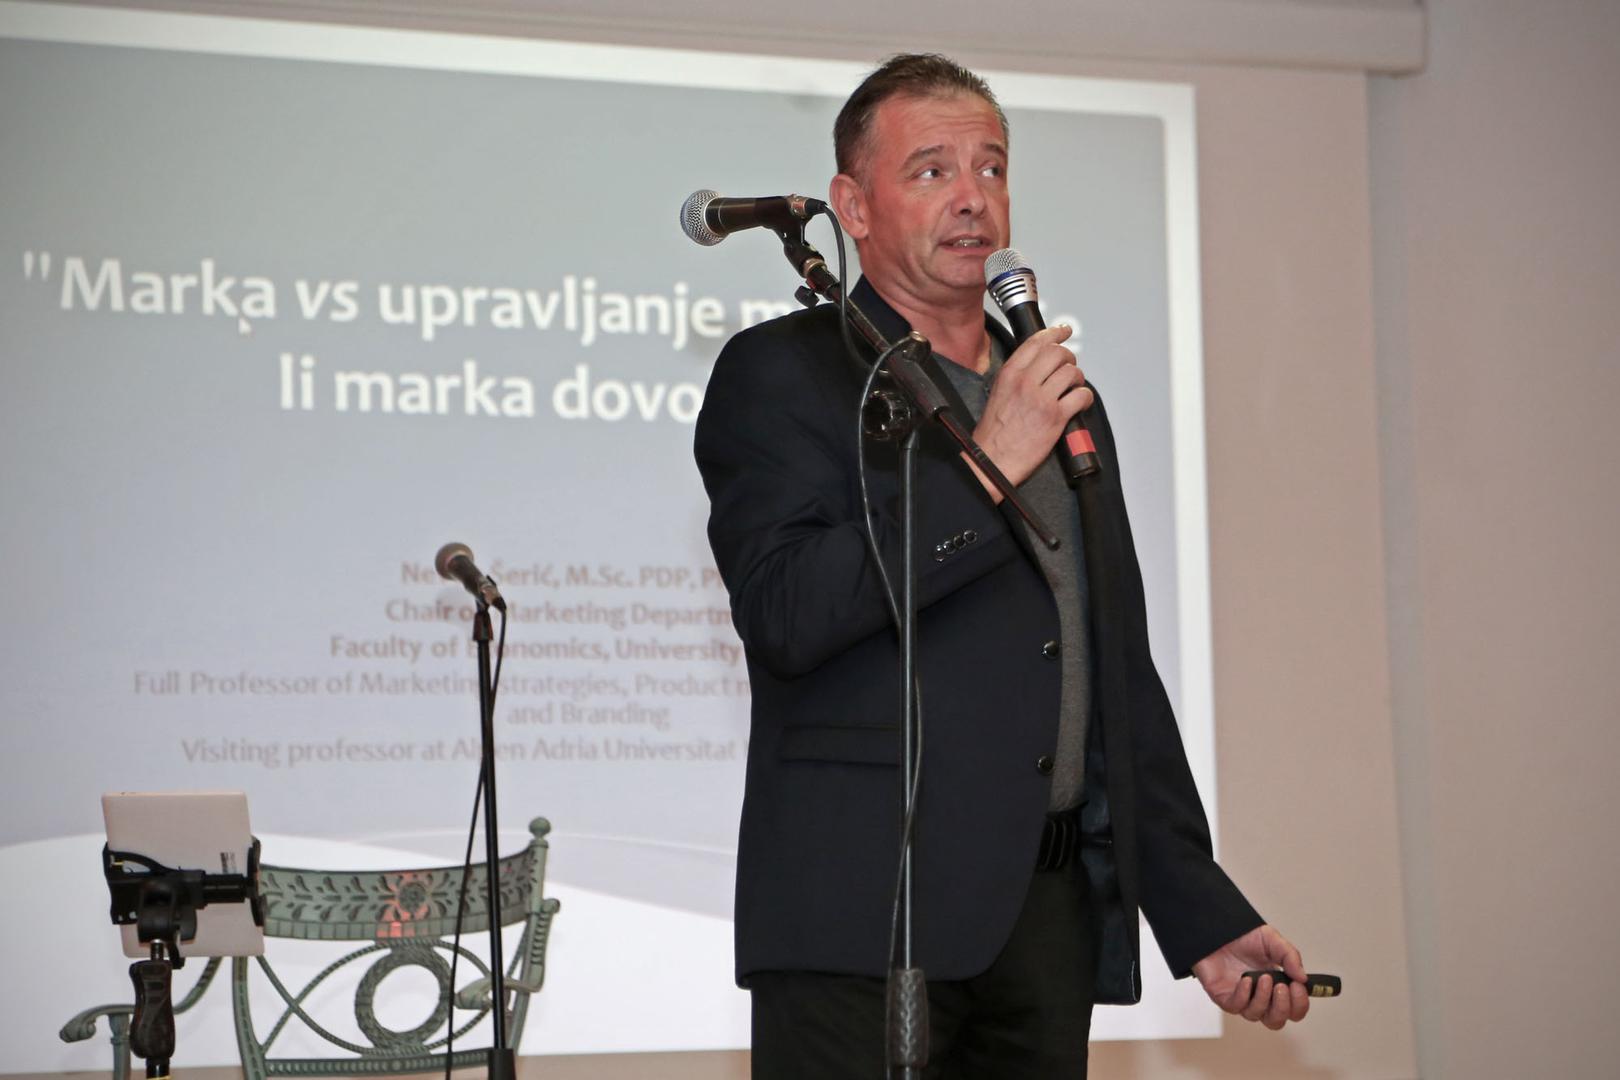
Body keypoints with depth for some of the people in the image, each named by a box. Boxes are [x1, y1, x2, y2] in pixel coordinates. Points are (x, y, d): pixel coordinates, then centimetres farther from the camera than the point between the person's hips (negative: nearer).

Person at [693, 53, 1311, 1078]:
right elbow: (784, 611, -15)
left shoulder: (1064, 400, 20)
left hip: (1055, 914, 6)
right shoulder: (782, 371, 1)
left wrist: (1202, 915, 16)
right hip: (864, 916, -5)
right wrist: (985, 468, -14)